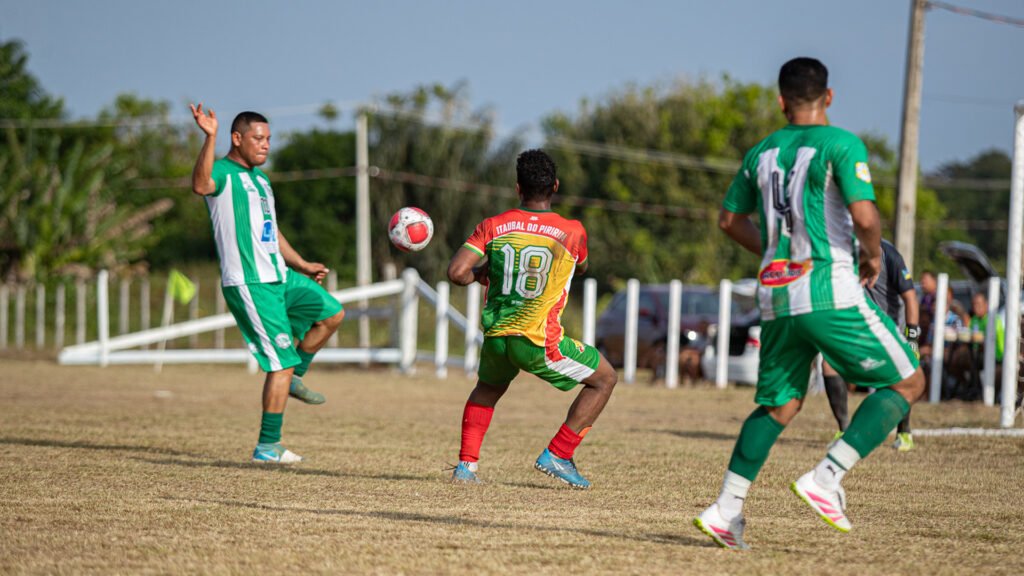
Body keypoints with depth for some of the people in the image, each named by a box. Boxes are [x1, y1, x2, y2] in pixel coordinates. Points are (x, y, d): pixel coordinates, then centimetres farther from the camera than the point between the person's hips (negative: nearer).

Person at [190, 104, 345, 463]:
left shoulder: (260, 178, 19)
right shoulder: (223, 173, -10)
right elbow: (201, 186, -37)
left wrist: (302, 266, 34)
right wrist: (210, 138, -46)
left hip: (279, 278, 9)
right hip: (249, 285, -9)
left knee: (332, 313, 9)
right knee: (282, 363, -9)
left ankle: (293, 378, 21)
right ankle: (268, 447, -2)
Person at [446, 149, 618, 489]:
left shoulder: (492, 226, 0)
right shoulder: (572, 232, -4)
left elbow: (457, 272, -8)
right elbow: (582, 268, 18)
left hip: (495, 337, 4)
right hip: (539, 343, -4)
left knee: (488, 388, 35)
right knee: (604, 379, 15)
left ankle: (466, 464, 23)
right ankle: (557, 456, 6)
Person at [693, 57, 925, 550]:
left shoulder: (761, 153, 12)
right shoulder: (841, 144, -7)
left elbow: (729, 219, 21)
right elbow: (865, 215, -17)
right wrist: (872, 255, 2)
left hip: (776, 297, 6)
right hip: (830, 292, -6)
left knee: (780, 404, 17)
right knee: (907, 383, 5)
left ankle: (726, 509, 5)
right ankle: (826, 478, -7)